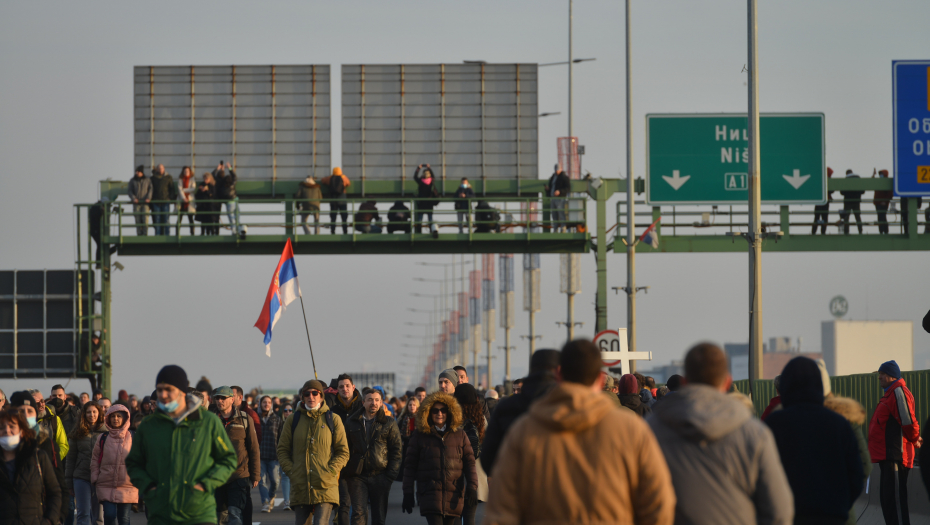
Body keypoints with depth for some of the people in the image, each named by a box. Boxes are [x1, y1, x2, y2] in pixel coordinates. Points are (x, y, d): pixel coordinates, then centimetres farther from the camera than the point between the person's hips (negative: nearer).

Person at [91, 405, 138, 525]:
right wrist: (95, 479, 4)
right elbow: (95, 461, 11)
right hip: (106, 486, 0)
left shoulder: (132, 438, 2)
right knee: (109, 515, -10)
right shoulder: (103, 439, 6)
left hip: (127, 487, 0)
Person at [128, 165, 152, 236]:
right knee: (138, 221, -3)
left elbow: (150, 190, 1)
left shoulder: (147, 181, 8)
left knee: (145, 219, -12)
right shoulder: (132, 181, 9)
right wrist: (133, 198, -14)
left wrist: (148, 198, -16)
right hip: (136, 203, 1)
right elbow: (129, 191, 4)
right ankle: (139, 235, 0)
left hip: (145, 203, -1)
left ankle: (145, 235, -7)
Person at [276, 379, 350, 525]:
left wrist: (330, 472, -8)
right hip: (300, 487, 2)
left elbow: (343, 452, 7)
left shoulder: (333, 420, 7)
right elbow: (282, 450, 13)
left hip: (325, 485, -2)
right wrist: (290, 472, -3)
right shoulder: (293, 420, 11)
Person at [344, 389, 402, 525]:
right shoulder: (352, 422, 9)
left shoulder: (389, 423, 5)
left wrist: (391, 475, -5)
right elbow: (346, 449, 12)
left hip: (380, 476, 0)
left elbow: (396, 451, 4)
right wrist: (347, 471, 0)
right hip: (358, 476, 0)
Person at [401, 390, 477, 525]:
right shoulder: (420, 436, 6)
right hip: (429, 492, -2)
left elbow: (469, 463, 9)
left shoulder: (460, 435, 10)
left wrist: (472, 489, -2)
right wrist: (407, 493, 3)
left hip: (453, 495, 2)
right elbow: (410, 466, 7)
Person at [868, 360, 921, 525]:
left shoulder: (899, 392, -13)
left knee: (895, 498, -11)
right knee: (887, 498, 13)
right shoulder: (890, 393, 20)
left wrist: (914, 439, -4)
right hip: (886, 455, 11)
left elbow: (908, 421, -19)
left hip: (895, 456, -11)